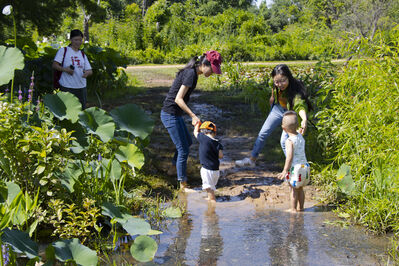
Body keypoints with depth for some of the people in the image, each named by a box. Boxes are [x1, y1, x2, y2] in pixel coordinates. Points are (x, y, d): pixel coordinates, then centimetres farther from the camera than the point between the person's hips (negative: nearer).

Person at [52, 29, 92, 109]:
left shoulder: (83, 55, 16)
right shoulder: (63, 50, 3)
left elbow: (90, 70, 12)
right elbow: (55, 65, -3)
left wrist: (87, 73, -12)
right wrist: (65, 69, -20)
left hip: (81, 87, 5)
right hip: (67, 86, -5)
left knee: (82, 108, 4)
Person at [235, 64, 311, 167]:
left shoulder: (295, 89, -39)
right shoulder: (276, 85, -22)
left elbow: (300, 105, -56)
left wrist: (304, 120, -72)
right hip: (278, 108, 6)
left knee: (284, 140, -14)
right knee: (263, 133, 9)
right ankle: (252, 159, 24)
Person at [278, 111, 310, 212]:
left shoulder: (289, 141, -17)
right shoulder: (300, 136, 6)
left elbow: (289, 156, -22)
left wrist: (285, 171, -19)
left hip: (295, 168, -7)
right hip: (304, 165, 7)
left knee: (293, 189, 5)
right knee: (300, 188, 19)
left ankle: (293, 209, 10)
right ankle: (301, 207, 26)